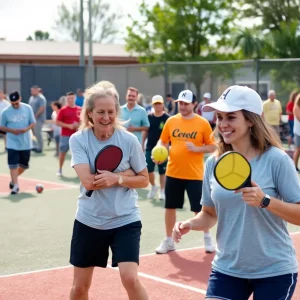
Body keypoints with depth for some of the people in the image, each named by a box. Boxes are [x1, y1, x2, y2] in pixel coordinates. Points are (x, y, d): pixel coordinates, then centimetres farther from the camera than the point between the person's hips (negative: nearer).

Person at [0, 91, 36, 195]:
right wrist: (11, 130, -17)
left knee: (24, 165, 11)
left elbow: (33, 123, 4)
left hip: (26, 143, 2)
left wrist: (26, 129, -17)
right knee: (13, 165, -8)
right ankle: (15, 185, 0)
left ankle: (14, 179, 36)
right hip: (12, 143, -2)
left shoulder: (28, 108, -2)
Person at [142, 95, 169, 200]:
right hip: (150, 147, 3)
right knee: (148, 169, -1)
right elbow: (145, 131, 11)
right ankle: (153, 186, 24)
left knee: (162, 171, 7)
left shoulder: (167, 118, -8)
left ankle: (162, 191, 20)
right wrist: (142, 144, 8)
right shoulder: (149, 117, 3)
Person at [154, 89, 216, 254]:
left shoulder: (203, 123, -5)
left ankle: (207, 238, 24)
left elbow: (212, 146, -2)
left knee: (199, 208, 4)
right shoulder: (171, 121, 4)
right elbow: (163, 141, 11)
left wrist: (196, 148, -19)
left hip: (194, 174, -3)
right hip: (173, 172, 3)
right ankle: (168, 241, 23)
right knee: (170, 206, 9)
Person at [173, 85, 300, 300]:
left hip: (274, 271, -3)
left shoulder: (276, 159, -13)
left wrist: (265, 201, -28)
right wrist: (190, 224, -9)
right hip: (227, 269, 4)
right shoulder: (213, 163, 1)